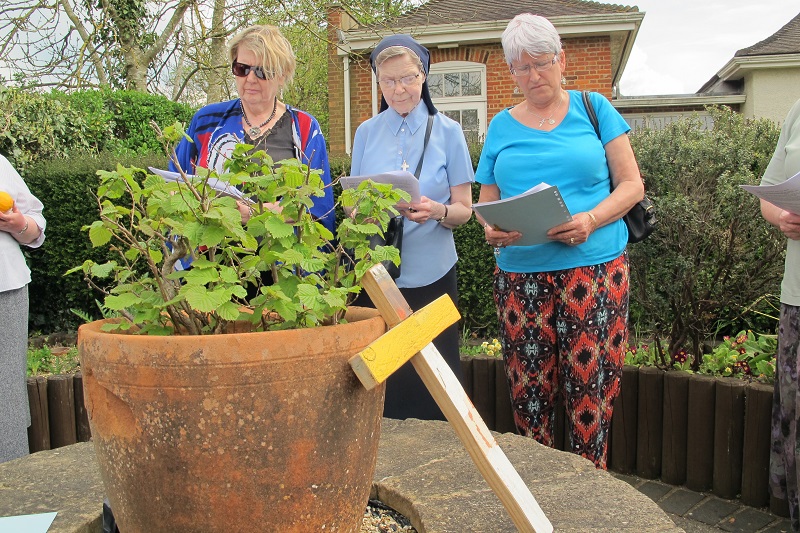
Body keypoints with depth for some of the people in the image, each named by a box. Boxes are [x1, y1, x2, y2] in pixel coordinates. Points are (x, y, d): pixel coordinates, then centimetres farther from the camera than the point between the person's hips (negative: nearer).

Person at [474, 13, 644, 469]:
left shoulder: (593, 109, 7)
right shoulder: (501, 127, 13)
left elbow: (632, 184, 4)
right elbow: (487, 202, 14)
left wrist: (591, 219, -15)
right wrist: (491, 229, -10)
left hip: (594, 267, -2)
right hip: (521, 274, 2)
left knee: (590, 387, -2)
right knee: (530, 390, 3)